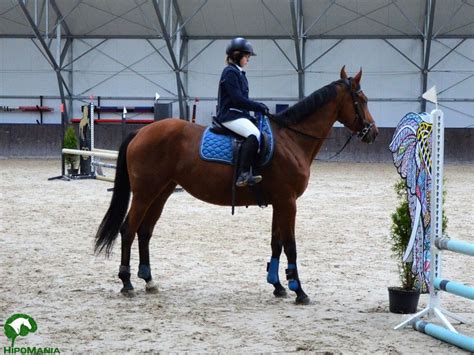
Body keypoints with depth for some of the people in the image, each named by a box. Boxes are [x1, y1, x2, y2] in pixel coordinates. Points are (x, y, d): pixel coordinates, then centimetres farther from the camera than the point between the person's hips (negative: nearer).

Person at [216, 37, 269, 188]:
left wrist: (258, 106, 8)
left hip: (240, 114, 11)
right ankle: (244, 175, -38)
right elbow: (238, 99, -18)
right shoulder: (230, 72, -11)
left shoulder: (239, 73, 19)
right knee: (254, 134, -31)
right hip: (230, 115, -11)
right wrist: (259, 107, -12)